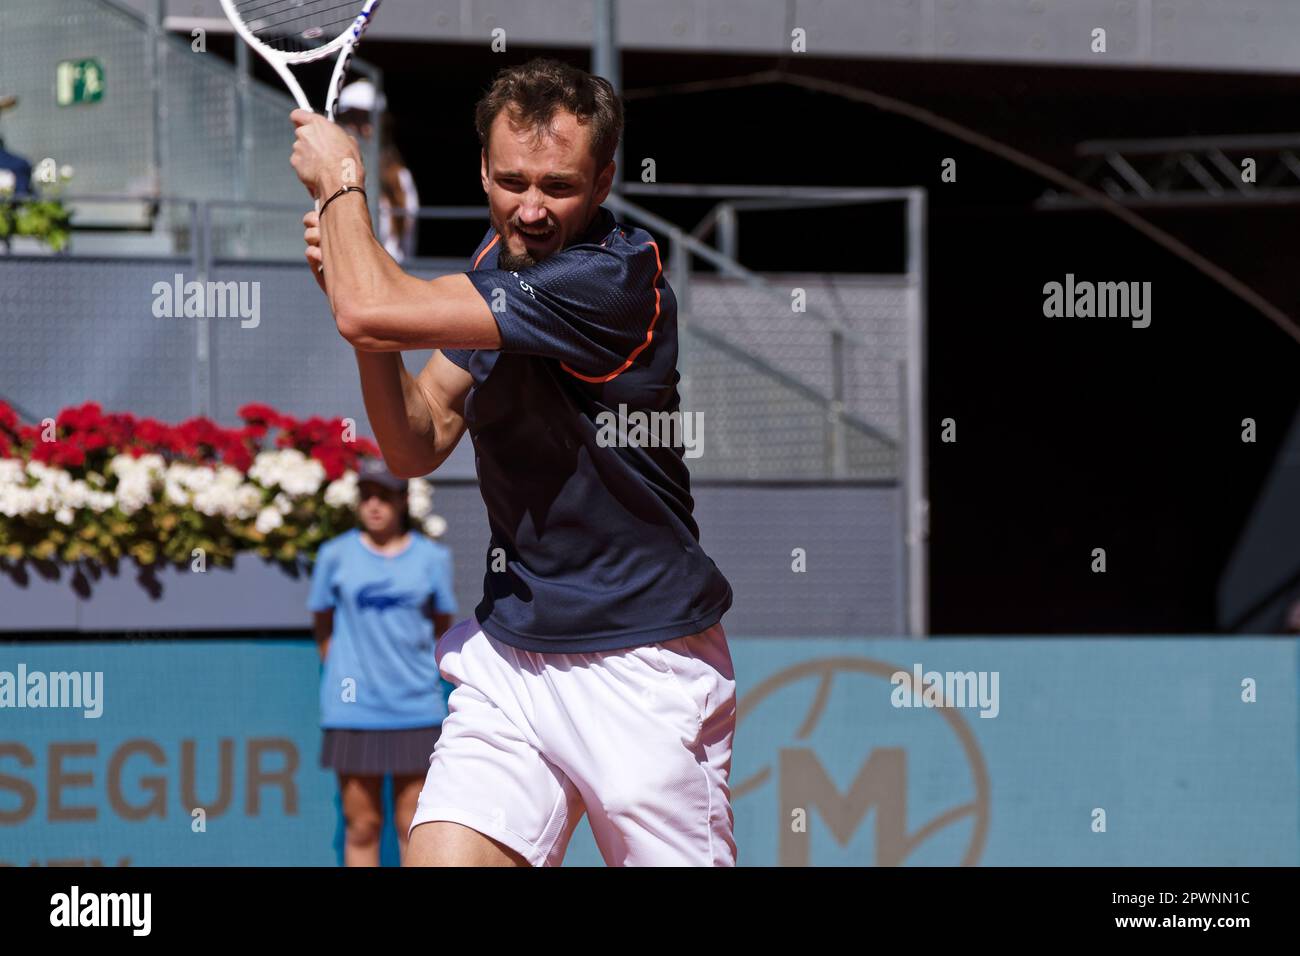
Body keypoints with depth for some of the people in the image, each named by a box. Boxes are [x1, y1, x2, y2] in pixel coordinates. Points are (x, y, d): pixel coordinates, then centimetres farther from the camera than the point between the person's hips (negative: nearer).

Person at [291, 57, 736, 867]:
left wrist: (339, 183, -6)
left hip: (641, 673, -7)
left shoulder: (610, 280, -21)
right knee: (441, 860, -9)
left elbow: (373, 312, -24)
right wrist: (350, 266, -4)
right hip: (507, 660, 7)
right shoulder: (501, 260, 7)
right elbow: (419, 445, 9)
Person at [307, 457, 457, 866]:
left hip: (417, 710, 0)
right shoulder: (335, 555, 4)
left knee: (414, 828, 1)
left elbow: (443, 626, 14)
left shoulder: (432, 558, 5)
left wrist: (424, 673, 6)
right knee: (361, 827, 1)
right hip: (353, 712, 0)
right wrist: (344, 673, 5)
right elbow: (322, 628, 11)